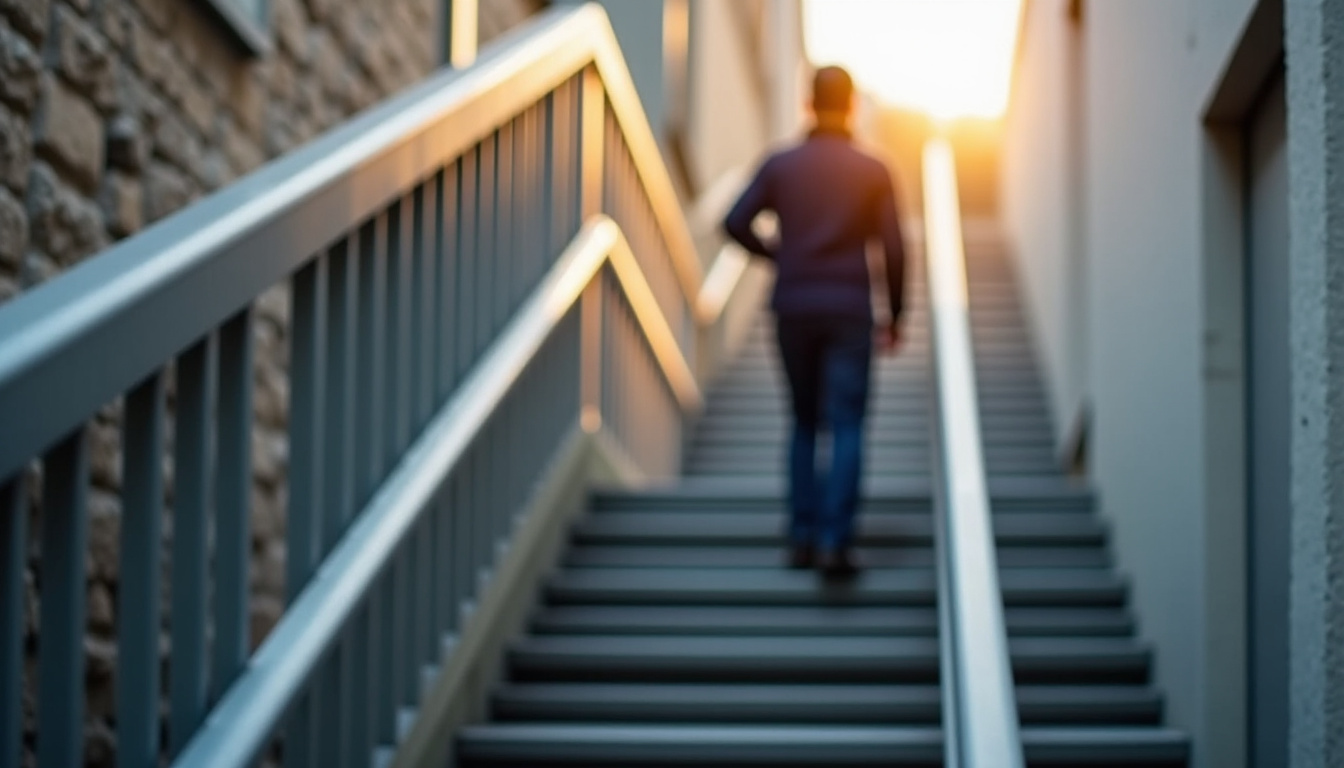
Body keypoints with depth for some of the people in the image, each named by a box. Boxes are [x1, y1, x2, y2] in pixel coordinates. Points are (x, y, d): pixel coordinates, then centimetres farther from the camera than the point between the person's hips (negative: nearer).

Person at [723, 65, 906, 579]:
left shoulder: (780, 165, 3)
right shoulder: (872, 171, 0)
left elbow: (736, 222, -5)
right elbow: (893, 249, -2)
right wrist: (895, 316, 8)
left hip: (793, 309, 2)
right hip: (848, 310, -2)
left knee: (804, 422, 15)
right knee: (846, 427, -4)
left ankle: (802, 538, 11)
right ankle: (835, 540, -16)